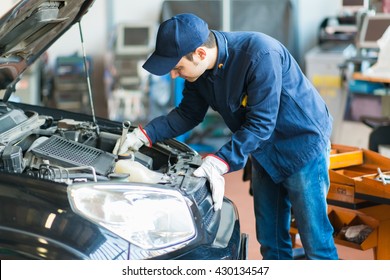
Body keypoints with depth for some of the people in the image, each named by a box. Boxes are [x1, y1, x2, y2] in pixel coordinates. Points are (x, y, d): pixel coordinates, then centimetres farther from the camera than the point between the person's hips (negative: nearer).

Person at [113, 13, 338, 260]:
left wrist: (220, 162, -36)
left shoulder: (260, 55, -32)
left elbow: (259, 125, -31)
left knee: (316, 242, -3)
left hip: (303, 146, -7)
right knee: (271, 240, 14)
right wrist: (144, 135, -7)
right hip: (265, 152, 7)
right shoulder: (200, 70, -9)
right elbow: (188, 114, 4)